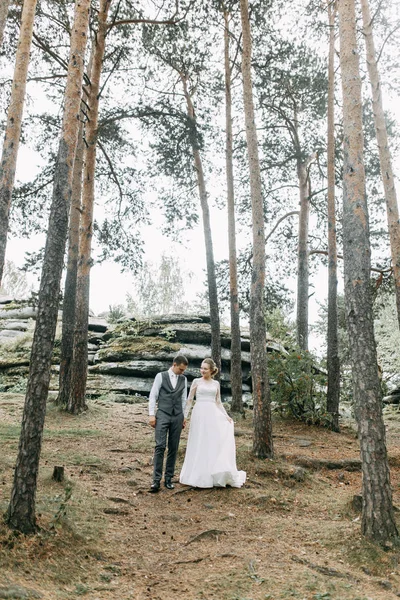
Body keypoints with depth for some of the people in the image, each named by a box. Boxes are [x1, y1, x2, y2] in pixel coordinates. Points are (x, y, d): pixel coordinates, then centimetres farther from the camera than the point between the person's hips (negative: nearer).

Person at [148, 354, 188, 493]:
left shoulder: (184, 379, 10)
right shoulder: (160, 376, 0)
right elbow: (153, 396, -1)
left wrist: (184, 417, 13)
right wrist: (151, 414, -6)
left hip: (177, 417, 4)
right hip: (162, 415, -4)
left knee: (173, 448, 5)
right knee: (160, 446, -11)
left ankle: (168, 478, 14)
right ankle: (156, 480, -7)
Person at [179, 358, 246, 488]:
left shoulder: (216, 384, 11)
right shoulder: (196, 381, 3)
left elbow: (218, 402, 12)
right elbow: (190, 400, 3)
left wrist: (226, 415, 1)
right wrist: (184, 416, -3)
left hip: (212, 415, 2)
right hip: (199, 414, -2)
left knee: (215, 444, 2)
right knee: (199, 445, 2)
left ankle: (216, 476, 12)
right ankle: (198, 476, 13)